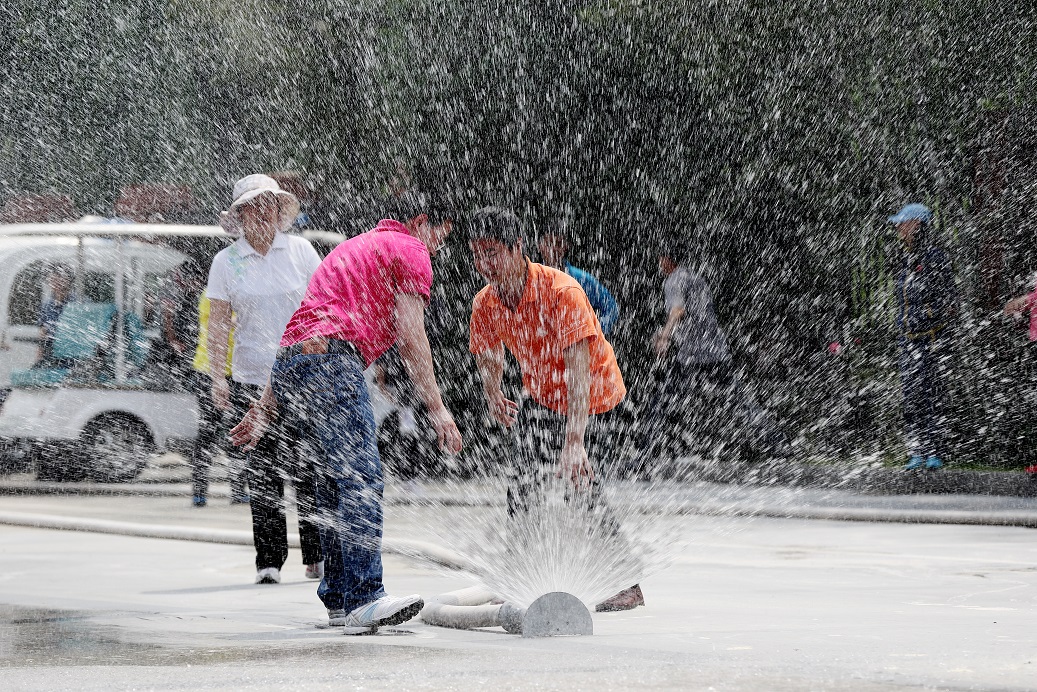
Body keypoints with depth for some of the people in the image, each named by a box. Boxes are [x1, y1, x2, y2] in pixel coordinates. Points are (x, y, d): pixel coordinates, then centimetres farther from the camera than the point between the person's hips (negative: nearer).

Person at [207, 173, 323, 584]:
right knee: (264, 474, -2)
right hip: (253, 381, 0)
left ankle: (319, 557, 8)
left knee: (310, 471, -2)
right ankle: (269, 562, 2)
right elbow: (217, 325, 3)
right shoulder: (226, 262, 3)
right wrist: (218, 378, -4)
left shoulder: (299, 250, 4)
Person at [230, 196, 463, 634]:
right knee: (360, 479, -16)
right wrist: (436, 408, -3)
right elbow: (410, 337, -2)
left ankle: (339, 600, 17)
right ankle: (364, 602, -26)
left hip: (286, 366, 9)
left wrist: (264, 410, 31)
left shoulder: (352, 249, 35)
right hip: (331, 360, -9)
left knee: (336, 484, 16)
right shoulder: (410, 251, 9)